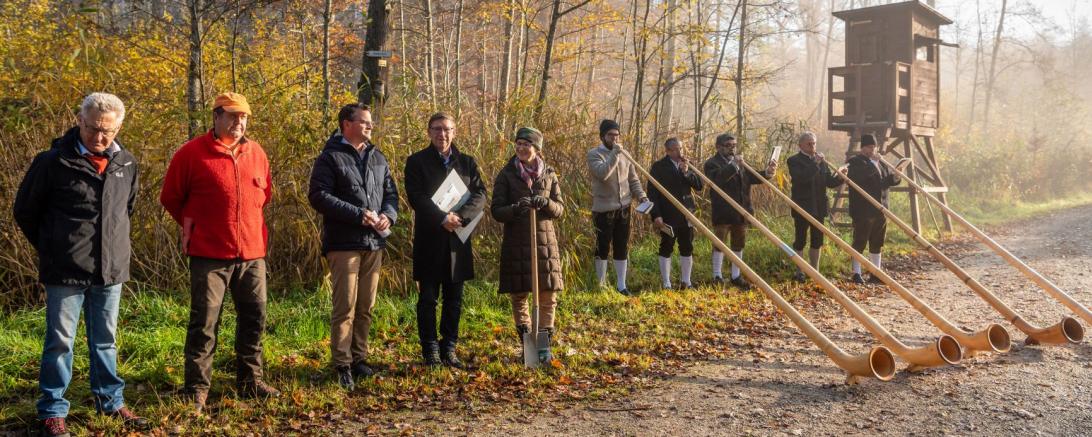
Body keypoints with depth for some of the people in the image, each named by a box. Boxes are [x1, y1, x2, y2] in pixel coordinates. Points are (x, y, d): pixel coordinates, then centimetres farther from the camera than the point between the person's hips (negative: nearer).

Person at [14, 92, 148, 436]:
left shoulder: (127, 164, 4)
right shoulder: (53, 161, -9)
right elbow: (24, 211, 2)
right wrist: (51, 250, 7)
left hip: (111, 270, 4)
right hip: (65, 272, -4)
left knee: (105, 340, 14)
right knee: (60, 342, 4)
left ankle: (111, 402, 26)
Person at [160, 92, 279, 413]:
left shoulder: (256, 153, 8)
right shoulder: (191, 153, -5)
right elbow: (170, 198, 5)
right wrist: (192, 225, 9)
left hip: (252, 253, 5)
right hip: (210, 254, -5)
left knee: (254, 317, 11)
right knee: (204, 322, -1)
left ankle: (250, 380, 24)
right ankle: (197, 389, 8)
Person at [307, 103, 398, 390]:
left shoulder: (378, 158, 16)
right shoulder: (330, 157, -3)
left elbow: (391, 192, 19)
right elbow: (318, 196, -12)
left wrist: (389, 215, -4)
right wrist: (358, 214, -18)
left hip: (374, 243, 6)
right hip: (344, 244, -6)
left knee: (366, 307, 10)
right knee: (345, 307, -6)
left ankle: (359, 359, 20)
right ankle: (342, 365, 1)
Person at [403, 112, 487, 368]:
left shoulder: (467, 162, 11)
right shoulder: (416, 161, 2)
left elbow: (480, 194, 0)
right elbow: (416, 197, -10)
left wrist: (460, 216, -17)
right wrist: (442, 218, -21)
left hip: (458, 240, 3)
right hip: (429, 240, -3)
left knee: (454, 299, 9)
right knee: (428, 298, 2)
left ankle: (449, 349, 18)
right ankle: (430, 351, 10)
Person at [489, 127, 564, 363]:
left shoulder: (549, 175, 6)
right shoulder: (506, 175, 0)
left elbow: (560, 210, 5)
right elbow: (496, 210, -3)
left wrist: (545, 203, -17)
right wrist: (515, 209, -23)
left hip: (545, 242, 1)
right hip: (516, 244, -1)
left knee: (548, 296, 2)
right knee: (518, 296, 4)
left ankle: (544, 344, 14)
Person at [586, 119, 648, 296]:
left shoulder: (624, 154, 10)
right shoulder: (594, 154, -7)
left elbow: (633, 180, 12)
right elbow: (602, 173, -25)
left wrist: (642, 196, -2)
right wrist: (614, 154, -26)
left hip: (623, 208, 5)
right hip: (603, 209, -5)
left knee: (622, 248, 9)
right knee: (603, 248, 3)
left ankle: (621, 285, 18)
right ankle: (601, 285, 15)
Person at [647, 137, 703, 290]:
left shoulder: (687, 164, 10)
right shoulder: (658, 167, -5)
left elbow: (699, 186, 3)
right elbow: (652, 192, -8)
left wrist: (687, 172, -12)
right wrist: (656, 215, -15)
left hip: (687, 215, 5)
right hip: (667, 216, -5)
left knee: (687, 248, 10)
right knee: (666, 249, 2)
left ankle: (686, 282, 20)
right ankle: (666, 284, 9)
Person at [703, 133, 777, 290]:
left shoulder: (740, 162, 16)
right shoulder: (712, 163, -7)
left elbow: (751, 177, 6)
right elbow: (718, 178, -26)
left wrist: (766, 173, -12)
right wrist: (734, 166, -35)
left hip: (741, 211, 7)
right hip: (722, 212, -7)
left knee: (738, 244, 13)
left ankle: (736, 276, 23)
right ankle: (717, 276, 8)